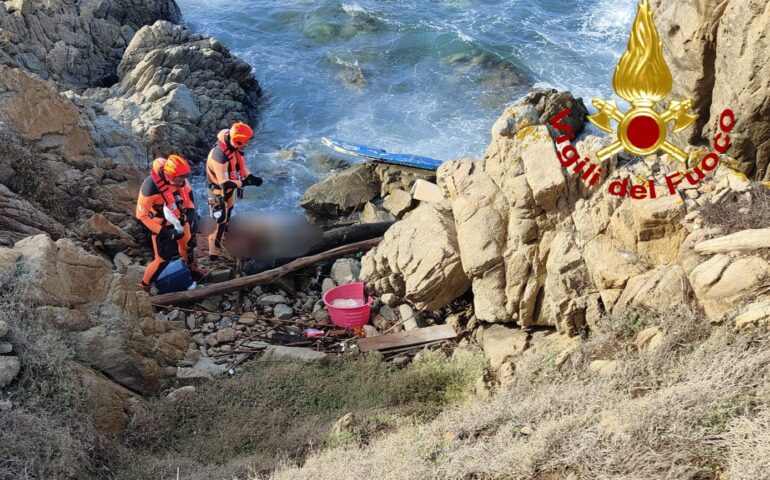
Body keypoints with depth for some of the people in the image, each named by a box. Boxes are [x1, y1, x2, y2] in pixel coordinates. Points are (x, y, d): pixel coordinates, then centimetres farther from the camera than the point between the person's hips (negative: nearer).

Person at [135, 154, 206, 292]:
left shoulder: (178, 176, -20)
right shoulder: (151, 187, -38)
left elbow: (188, 190, 4)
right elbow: (141, 215, -26)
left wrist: (191, 211, -7)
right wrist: (164, 232, -26)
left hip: (180, 218, 6)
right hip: (163, 226, -6)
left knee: (187, 243, 26)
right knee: (162, 260, 1)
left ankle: (191, 267, 57)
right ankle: (145, 285, 25)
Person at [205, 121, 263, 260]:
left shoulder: (233, 147, -13)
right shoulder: (219, 156, -39)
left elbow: (239, 163, 6)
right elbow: (225, 183, -37)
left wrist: (249, 175, -10)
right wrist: (246, 182, -33)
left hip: (229, 188, 9)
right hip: (219, 191, -9)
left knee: (227, 214, 30)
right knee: (219, 220, -1)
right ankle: (214, 252, 13)